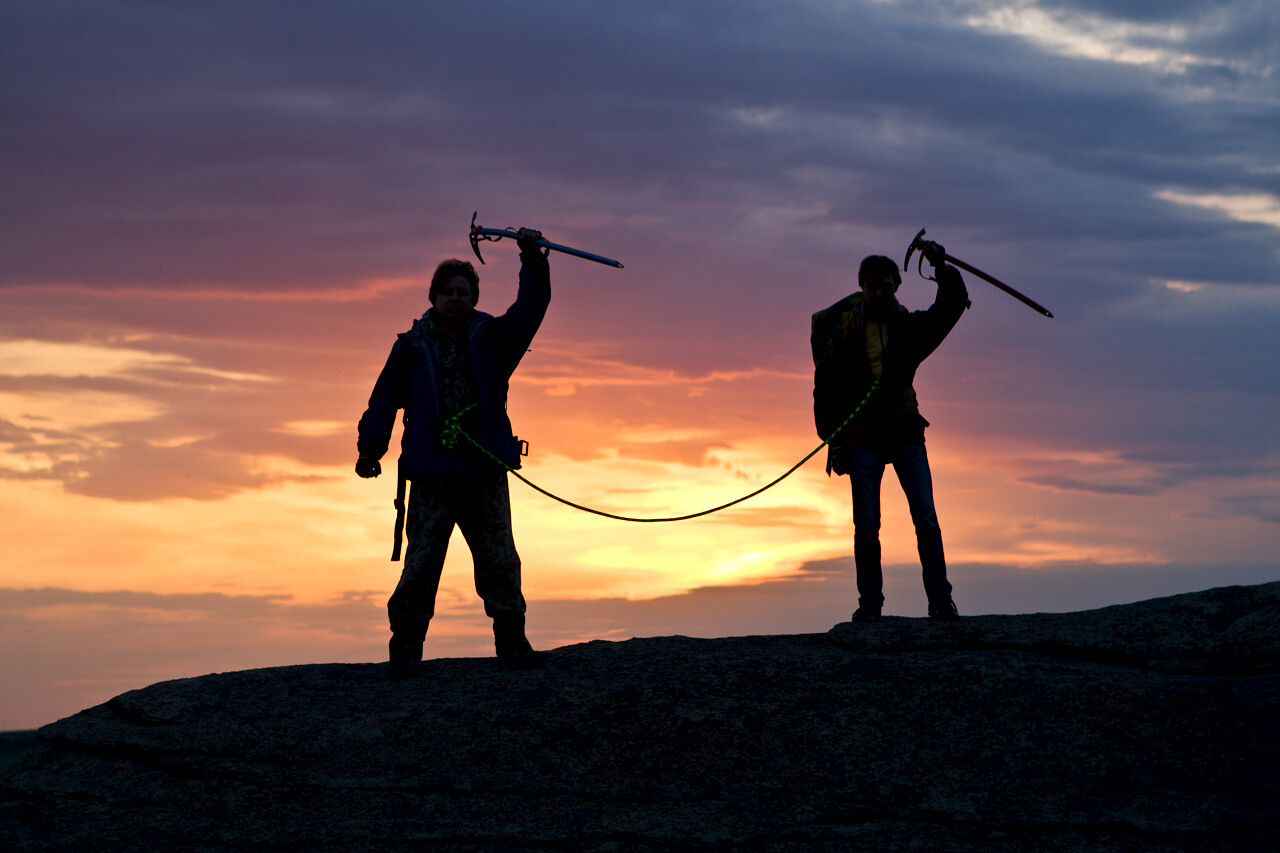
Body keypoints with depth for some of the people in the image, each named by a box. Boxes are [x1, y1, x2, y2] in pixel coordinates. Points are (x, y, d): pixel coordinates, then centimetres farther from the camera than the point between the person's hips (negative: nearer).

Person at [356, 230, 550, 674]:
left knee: (499, 559, 1)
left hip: (486, 473, 2)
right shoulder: (413, 347, 5)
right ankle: (406, 644, 6)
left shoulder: (491, 339, 8)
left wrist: (533, 259, -15)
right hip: (432, 476, -1)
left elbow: (531, 307, -3)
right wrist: (370, 449, 6)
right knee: (421, 560, -3)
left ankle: (511, 637, 13)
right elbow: (385, 399, 9)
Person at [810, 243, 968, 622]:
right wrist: (833, 441, -1)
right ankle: (869, 604, 7)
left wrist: (942, 268, -14)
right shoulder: (842, 332, 0)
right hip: (862, 438, -2)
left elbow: (951, 307, 2)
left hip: (905, 434, 2)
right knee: (866, 526, -4)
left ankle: (940, 600, -4)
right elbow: (825, 391, 3)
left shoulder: (909, 327, 7)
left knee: (926, 519, -7)